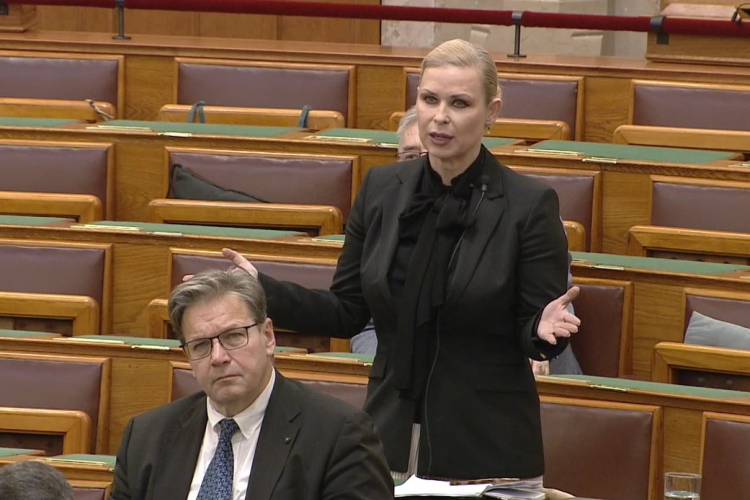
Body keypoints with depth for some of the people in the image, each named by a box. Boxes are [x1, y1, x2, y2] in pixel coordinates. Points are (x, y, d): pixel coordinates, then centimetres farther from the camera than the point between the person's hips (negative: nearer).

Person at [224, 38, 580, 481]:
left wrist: (545, 329, -27)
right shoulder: (382, 189, 4)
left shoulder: (529, 204, -8)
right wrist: (263, 288, -4)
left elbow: (533, 334, -5)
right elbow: (347, 312, 8)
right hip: (391, 440, 4)